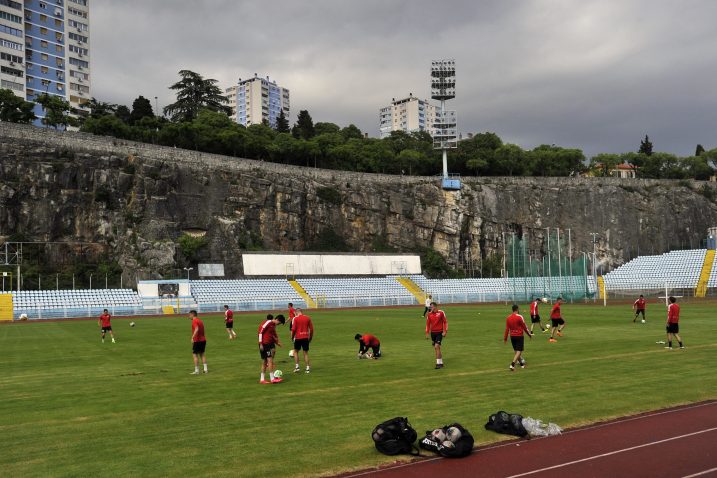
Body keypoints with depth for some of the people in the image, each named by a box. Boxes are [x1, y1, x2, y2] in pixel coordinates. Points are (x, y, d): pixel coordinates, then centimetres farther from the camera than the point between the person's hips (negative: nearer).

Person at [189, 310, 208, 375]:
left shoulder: (194, 321, -12)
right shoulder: (200, 320, 15)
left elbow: (196, 329, -29)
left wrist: (192, 338, -32)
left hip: (197, 340, -8)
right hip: (203, 340, 8)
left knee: (195, 355, -1)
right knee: (202, 354, 15)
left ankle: (196, 371, -2)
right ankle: (205, 369, 11)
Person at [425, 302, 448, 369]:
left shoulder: (441, 313, -8)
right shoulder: (429, 314, 3)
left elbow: (445, 322, -3)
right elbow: (428, 324, 10)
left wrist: (445, 331, -9)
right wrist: (427, 333, 6)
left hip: (439, 332, -5)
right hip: (433, 332, 5)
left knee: (437, 347, -15)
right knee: (436, 348, 7)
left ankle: (438, 363, -10)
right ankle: (441, 363, 18)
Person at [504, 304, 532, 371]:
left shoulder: (508, 318, 1)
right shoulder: (519, 317, -12)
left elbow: (507, 329, 3)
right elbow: (525, 327, -7)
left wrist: (505, 338, 9)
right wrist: (529, 334, 7)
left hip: (512, 336, 5)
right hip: (519, 336, -5)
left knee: (516, 351, 18)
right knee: (519, 351, -4)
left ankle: (522, 364, 31)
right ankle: (512, 365, -19)